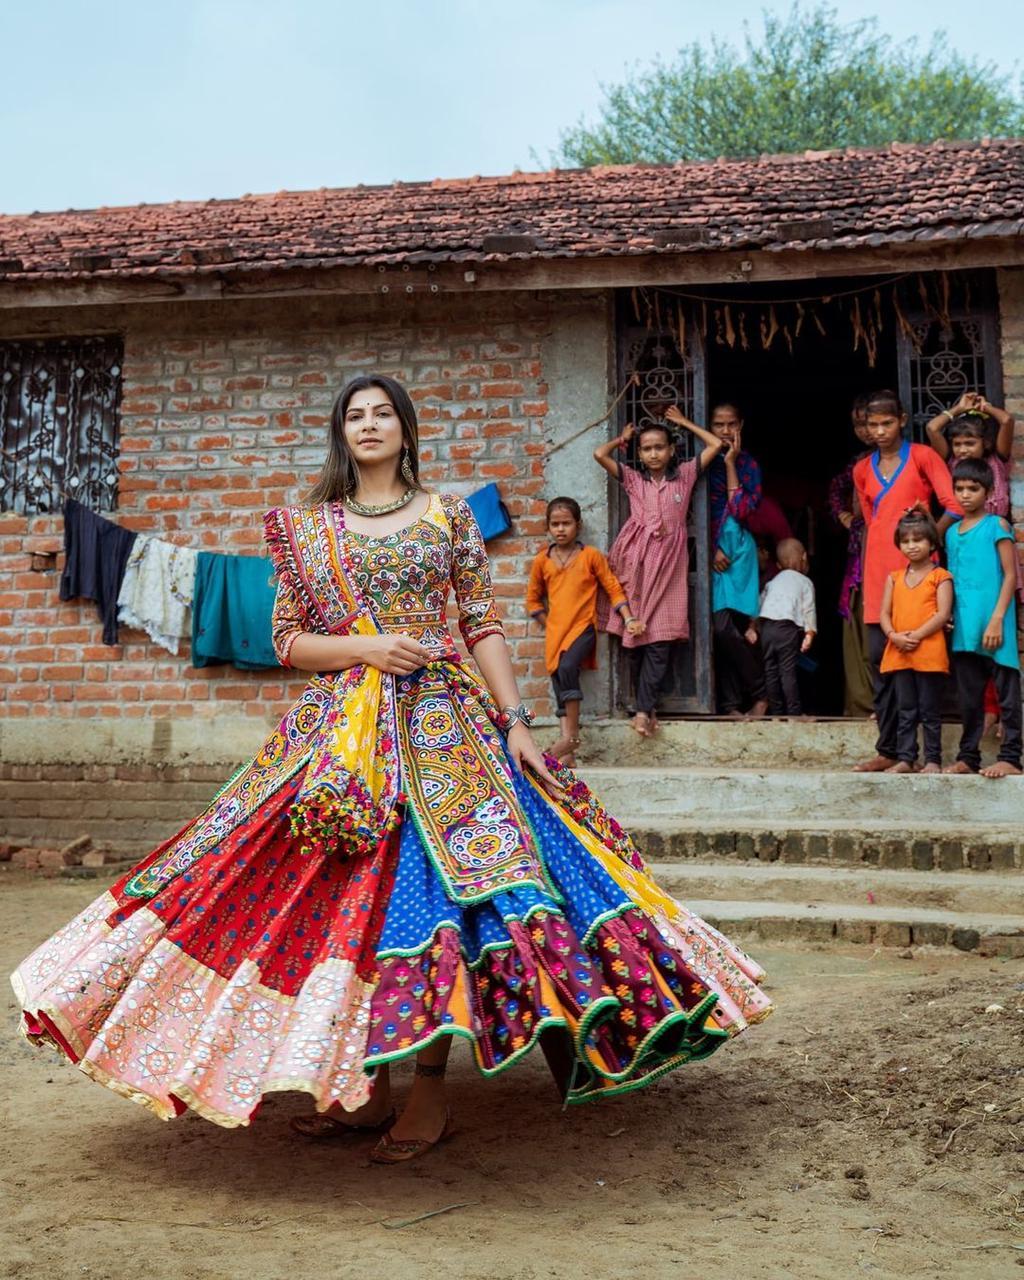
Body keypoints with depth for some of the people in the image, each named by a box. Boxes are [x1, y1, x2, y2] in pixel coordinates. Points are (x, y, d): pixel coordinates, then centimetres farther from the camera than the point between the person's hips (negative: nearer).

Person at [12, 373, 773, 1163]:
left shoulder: (449, 517, 8)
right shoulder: (306, 528, 11)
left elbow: (484, 627, 4)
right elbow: (288, 640, 8)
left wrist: (515, 721, -4)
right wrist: (365, 647, -9)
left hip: (443, 726, -2)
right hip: (341, 732, 2)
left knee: (434, 891, -7)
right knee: (350, 895, 1)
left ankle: (430, 1092, 3)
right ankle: (364, 1089, 13)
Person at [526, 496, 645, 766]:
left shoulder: (591, 556, 2)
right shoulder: (542, 560, 9)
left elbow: (613, 588, 3)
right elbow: (533, 599, 18)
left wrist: (629, 619, -5)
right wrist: (549, 624, 8)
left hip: (583, 627, -4)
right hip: (555, 632, 4)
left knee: (567, 667, -30)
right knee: (559, 684, 0)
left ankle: (571, 733, -20)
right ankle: (567, 754, 3)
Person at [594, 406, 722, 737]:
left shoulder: (684, 475, 14)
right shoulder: (632, 478, 12)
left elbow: (715, 445, 11)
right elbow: (600, 454, 2)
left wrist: (683, 422, 19)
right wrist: (623, 438, 19)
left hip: (669, 561, 0)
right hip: (637, 560, 0)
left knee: (660, 639, -8)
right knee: (635, 635, -2)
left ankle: (644, 709, -10)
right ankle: (647, 706, 7)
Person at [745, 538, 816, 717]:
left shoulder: (773, 582, 24)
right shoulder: (805, 582, 12)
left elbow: (759, 603, 17)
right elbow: (808, 610, 2)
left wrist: (753, 628, 16)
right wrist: (809, 634, -1)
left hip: (766, 625, 4)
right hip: (787, 627, -4)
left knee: (771, 670, 8)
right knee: (788, 671, -4)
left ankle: (776, 709, 12)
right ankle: (794, 710, -4)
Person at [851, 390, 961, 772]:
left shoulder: (922, 457, 2)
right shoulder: (862, 470, 15)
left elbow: (954, 506, -6)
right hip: (879, 570, 4)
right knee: (880, 657, 0)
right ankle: (889, 748, 5)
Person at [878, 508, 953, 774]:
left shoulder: (940, 576, 0)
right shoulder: (895, 577, 14)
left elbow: (943, 614, -9)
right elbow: (884, 614, 9)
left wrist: (917, 635, -17)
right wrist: (894, 636, -9)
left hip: (929, 652, -4)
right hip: (899, 653, 4)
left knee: (930, 711, 1)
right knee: (905, 710, 7)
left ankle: (933, 760, 7)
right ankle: (905, 759, 10)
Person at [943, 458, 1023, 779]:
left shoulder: (996, 525, -2)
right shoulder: (952, 532, 14)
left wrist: (996, 619, -15)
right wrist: (947, 616, 6)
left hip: (993, 624, -6)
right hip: (963, 626, 6)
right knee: (968, 695, 11)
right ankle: (967, 757, 18)